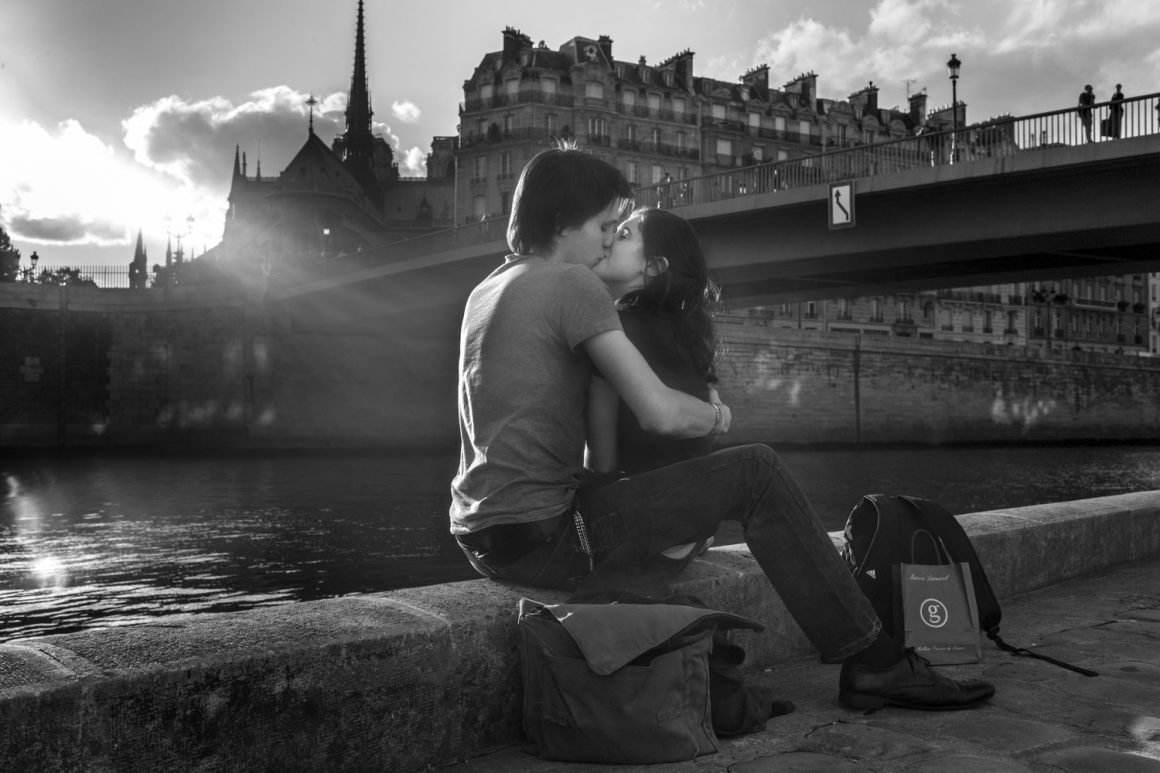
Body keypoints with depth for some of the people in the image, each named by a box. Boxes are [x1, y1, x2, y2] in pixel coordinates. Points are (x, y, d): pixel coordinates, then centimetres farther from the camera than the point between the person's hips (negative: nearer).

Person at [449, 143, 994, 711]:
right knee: (755, 472, -6)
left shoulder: (485, 291, 16)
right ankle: (874, 663, 2)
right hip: (543, 537, -9)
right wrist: (715, 417, 3)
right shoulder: (572, 284, -11)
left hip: (482, 536, 10)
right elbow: (661, 415, -20)